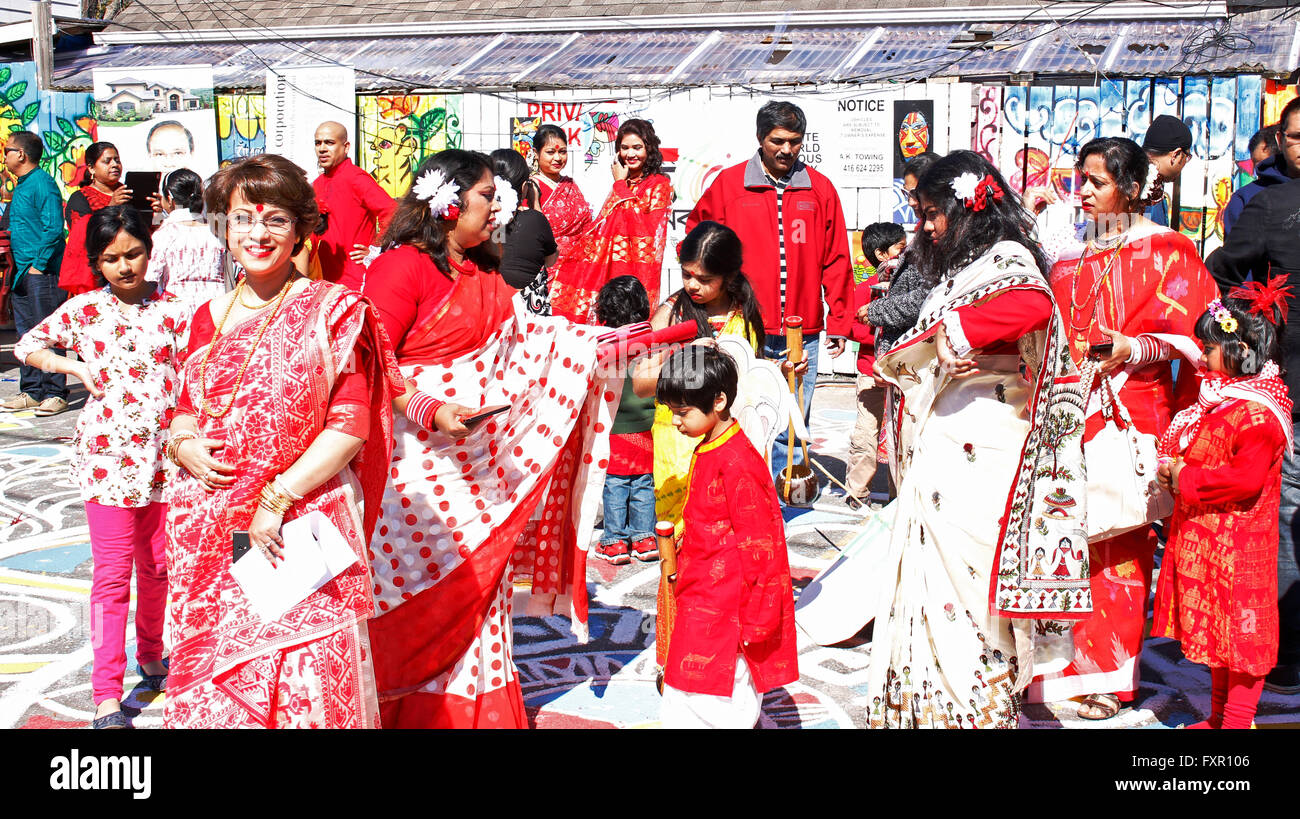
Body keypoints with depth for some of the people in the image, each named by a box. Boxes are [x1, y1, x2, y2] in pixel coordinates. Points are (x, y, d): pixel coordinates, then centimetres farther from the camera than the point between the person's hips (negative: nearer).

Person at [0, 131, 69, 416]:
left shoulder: (42, 184, -12)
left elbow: (54, 228, -17)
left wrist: (38, 264, -18)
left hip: (42, 272, -10)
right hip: (23, 272, 10)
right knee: (26, 333, 11)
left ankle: (55, 393, -3)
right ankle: (31, 391, 17)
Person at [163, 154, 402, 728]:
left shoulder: (335, 310, -3)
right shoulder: (210, 317, 13)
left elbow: (350, 427, -9)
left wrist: (277, 498, -14)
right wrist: (183, 446, -3)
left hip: (300, 528, -5)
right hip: (209, 538, 5)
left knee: (303, 685, -7)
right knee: (209, 688, 8)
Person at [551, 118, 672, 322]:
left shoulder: (659, 184, 0)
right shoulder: (623, 183, 19)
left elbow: (638, 220, -12)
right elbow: (602, 225, 21)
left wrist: (620, 185, -4)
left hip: (637, 264, -6)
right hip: (610, 263, 6)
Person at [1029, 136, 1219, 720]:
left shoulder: (1165, 250, 1)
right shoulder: (1071, 255, 16)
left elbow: (1191, 334, -4)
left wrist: (1134, 350, -18)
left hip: (1129, 414, -4)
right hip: (1069, 414, 5)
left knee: (1119, 541, -3)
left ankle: (1109, 674, 6)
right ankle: (1067, 661, 11)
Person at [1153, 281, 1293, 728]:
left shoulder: (1258, 413, -19)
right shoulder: (1221, 399, 13)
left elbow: (1245, 478, -28)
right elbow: (1188, 450, 25)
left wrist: (1185, 479, -20)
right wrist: (1174, 469, 4)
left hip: (1238, 544, -10)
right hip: (1205, 538, 10)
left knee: (1240, 627, 0)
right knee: (1215, 628, 18)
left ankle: (1238, 719, 8)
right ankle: (1220, 715, 30)